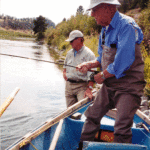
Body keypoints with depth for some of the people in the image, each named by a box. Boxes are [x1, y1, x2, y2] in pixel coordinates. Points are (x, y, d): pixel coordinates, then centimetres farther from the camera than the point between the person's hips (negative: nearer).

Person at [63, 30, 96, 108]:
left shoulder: (89, 54, -9)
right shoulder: (69, 53, 14)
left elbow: (91, 74, -16)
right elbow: (65, 65, 32)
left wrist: (89, 89, -25)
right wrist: (64, 72, 9)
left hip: (81, 86, -6)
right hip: (69, 85, 6)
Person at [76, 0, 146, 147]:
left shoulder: (126, 25, -19)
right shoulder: (105, 29, 10)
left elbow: (122, 62, -27)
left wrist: (102, 76, -14)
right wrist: (89, 65, 2)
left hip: (127, 86, -9)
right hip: (108, 85, 9)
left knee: (121, 129, -6)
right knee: (92, 116, 14)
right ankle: (82, 146, 30)